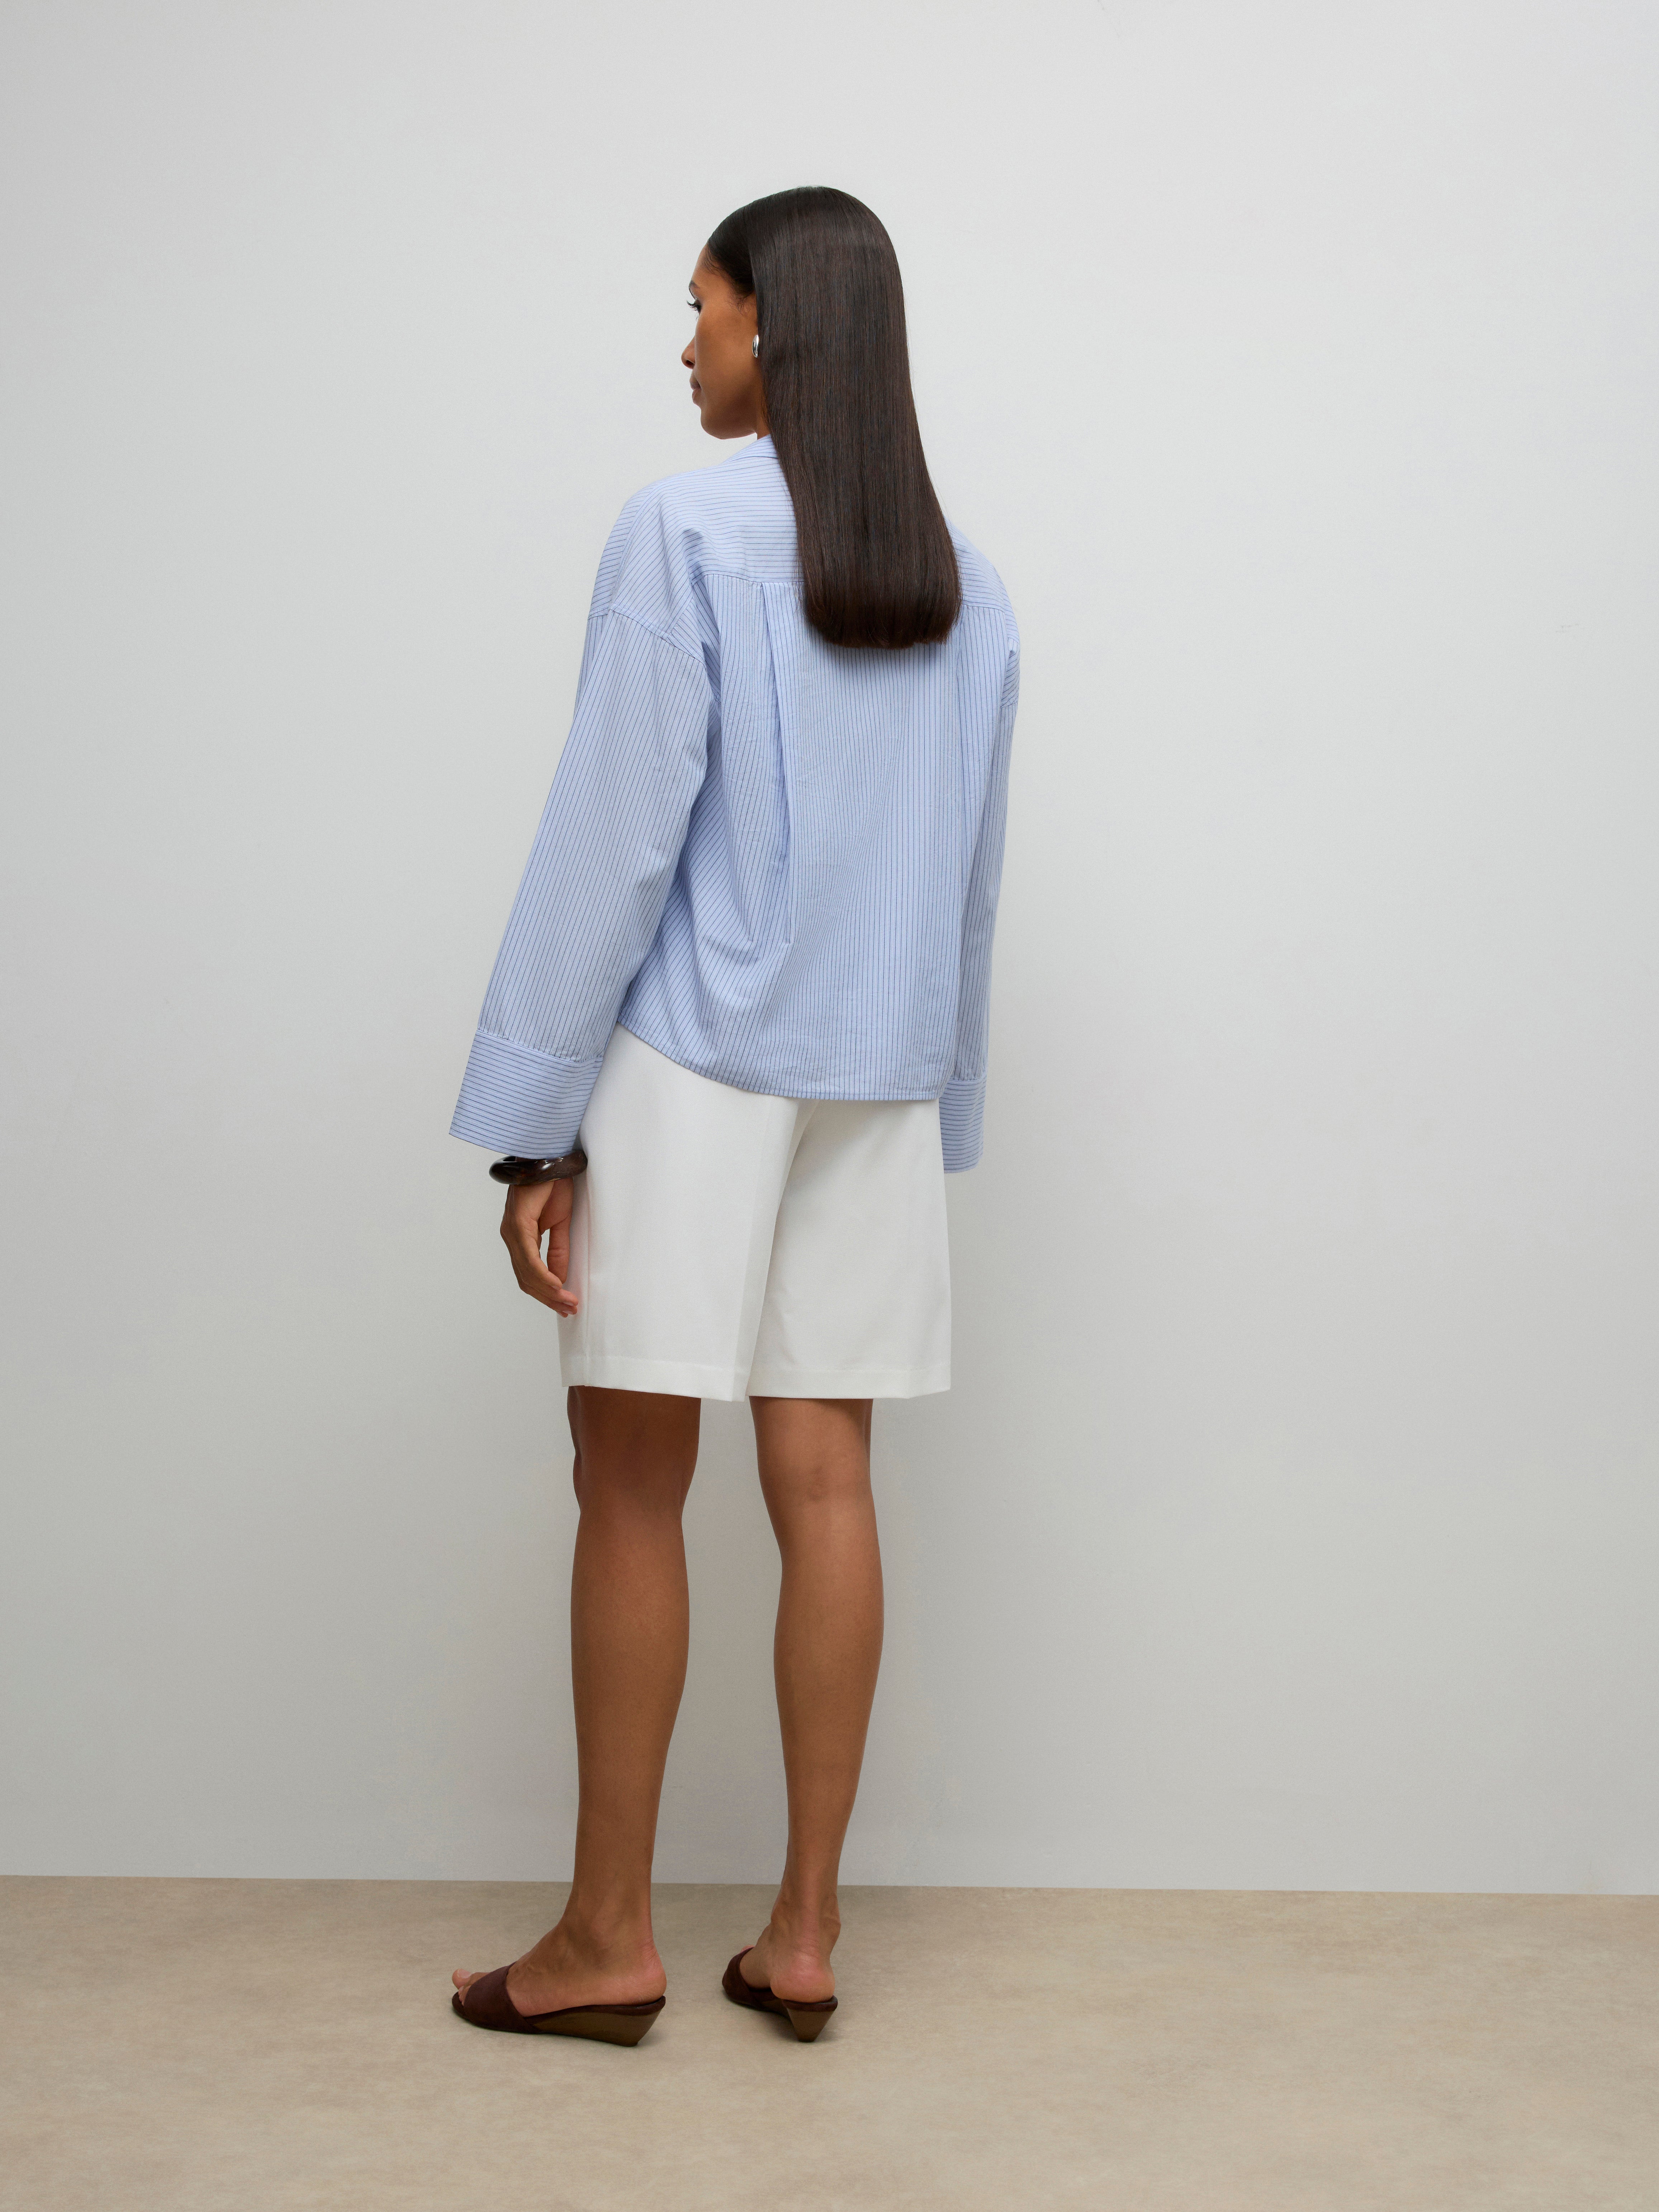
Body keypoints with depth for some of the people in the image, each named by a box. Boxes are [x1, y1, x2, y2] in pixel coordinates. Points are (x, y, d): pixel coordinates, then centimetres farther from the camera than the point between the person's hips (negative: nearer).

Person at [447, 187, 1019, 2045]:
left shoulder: (685, 534, -8)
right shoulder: (964, 589, 11)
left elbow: (614, 840, -13)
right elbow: (969, 876, 14)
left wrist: (532, 1125, -10)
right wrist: (937, 1109, 20)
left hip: (687, 1059, -6)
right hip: (872, 1080, 6)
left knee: (632, 1489, 3)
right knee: (823, 1483, 7)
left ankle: (609, 1936, 12)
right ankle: (805, 1927, 14)